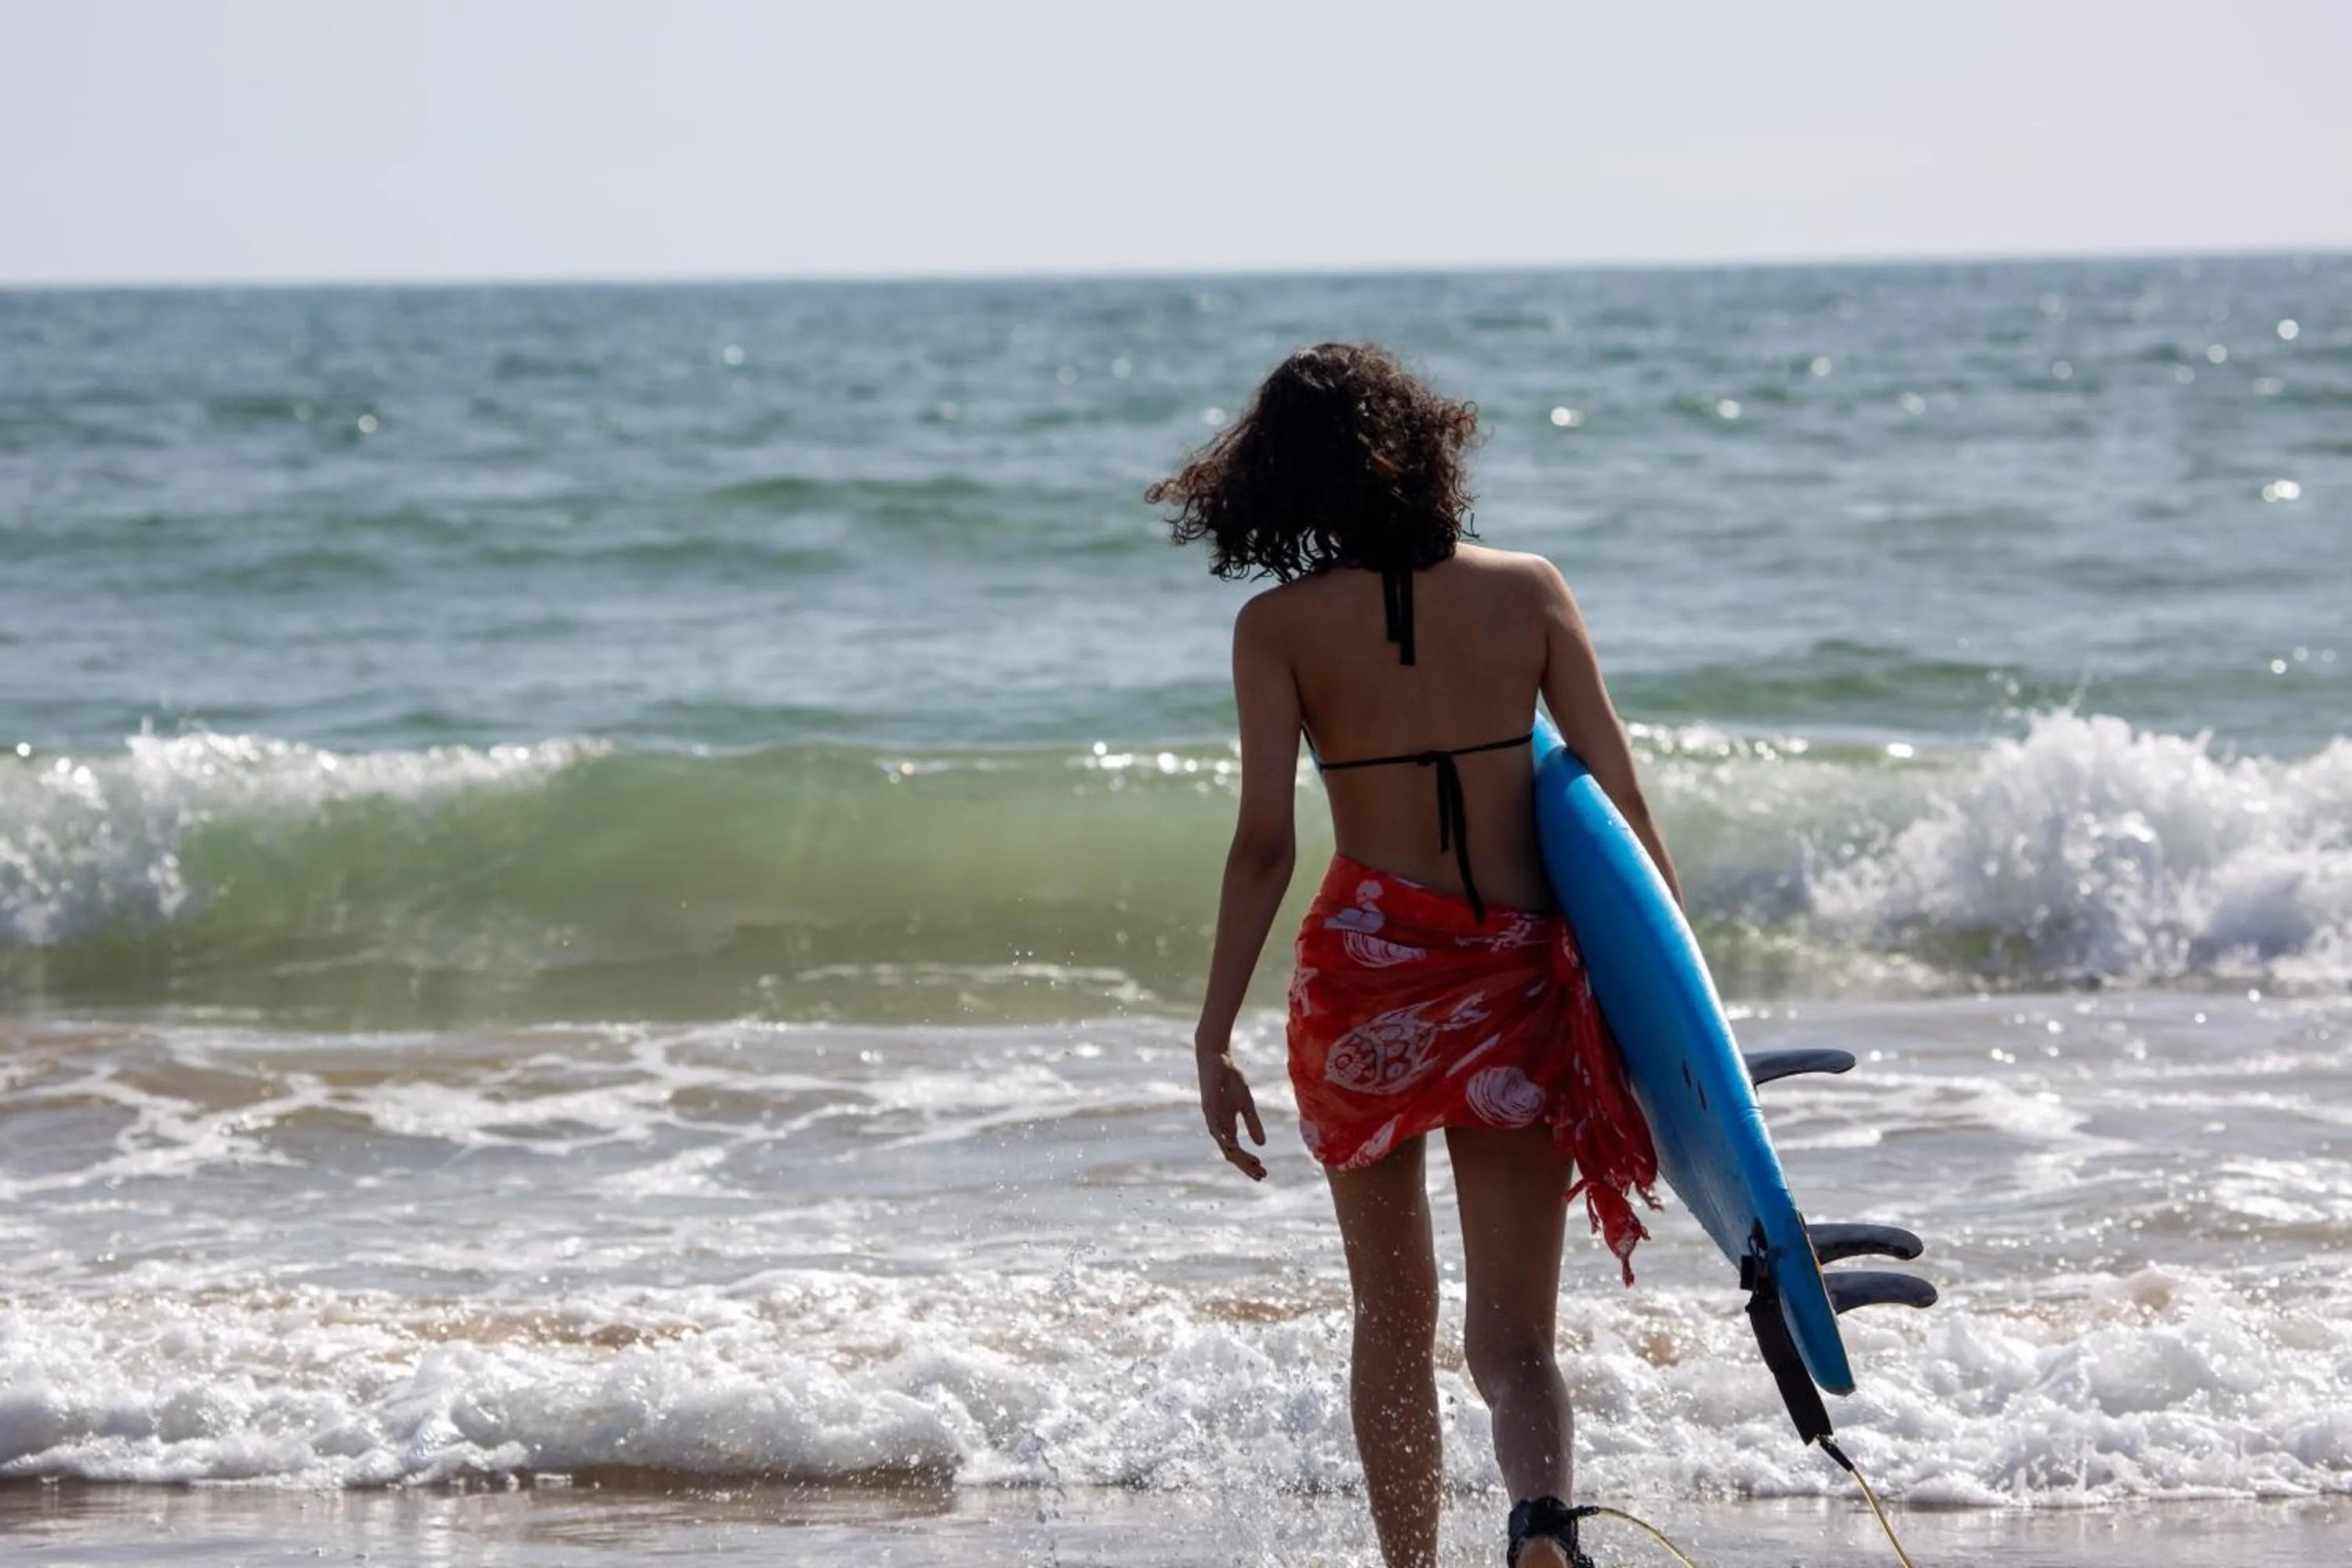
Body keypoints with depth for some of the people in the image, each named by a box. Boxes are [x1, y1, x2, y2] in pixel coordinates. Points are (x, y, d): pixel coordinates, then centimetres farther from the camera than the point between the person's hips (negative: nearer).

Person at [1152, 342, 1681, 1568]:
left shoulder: (1280, 627, -3)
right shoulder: (1527, 592, 2)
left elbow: (1264, 843, -10)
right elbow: (1619, 805, 1)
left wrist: (1214, 1039, -7)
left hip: (1366, 969, 0)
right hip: (1518, 975, 0)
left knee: (1393, 1318, 19)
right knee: (1511, 1335, -2)